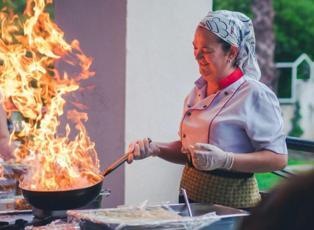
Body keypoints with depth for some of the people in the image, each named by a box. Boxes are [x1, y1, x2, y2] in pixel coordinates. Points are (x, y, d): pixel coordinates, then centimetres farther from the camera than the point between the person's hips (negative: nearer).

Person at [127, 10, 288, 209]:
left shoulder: (255, 95, -14)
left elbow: (278, 158, -16)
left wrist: (224, 160, -26)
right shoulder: (198, 92, 8)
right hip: (191, 200, 6)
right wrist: (154, 148, 0)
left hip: (231, 205, -6)